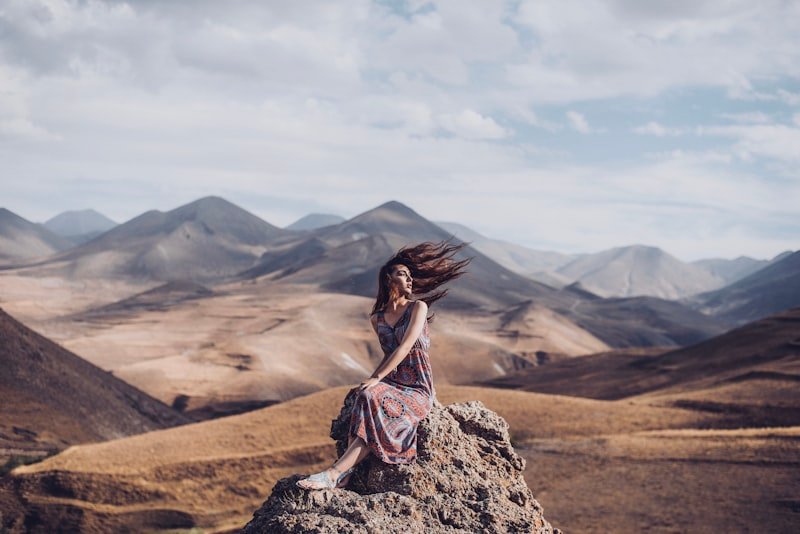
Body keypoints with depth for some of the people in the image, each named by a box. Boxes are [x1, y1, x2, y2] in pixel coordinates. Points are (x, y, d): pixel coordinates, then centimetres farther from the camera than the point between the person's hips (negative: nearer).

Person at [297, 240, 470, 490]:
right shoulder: (377, 318, 12)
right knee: (365, 398, -33)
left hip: (418, 390, -4)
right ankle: (345, 472, -42)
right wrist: (370, 383, 4)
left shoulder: (418, 307, -2)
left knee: (373, 401, -34)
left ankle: (334, 473, -40)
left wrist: (377, 379, -20)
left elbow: (405, 347, -13)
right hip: (392, 385, 4)